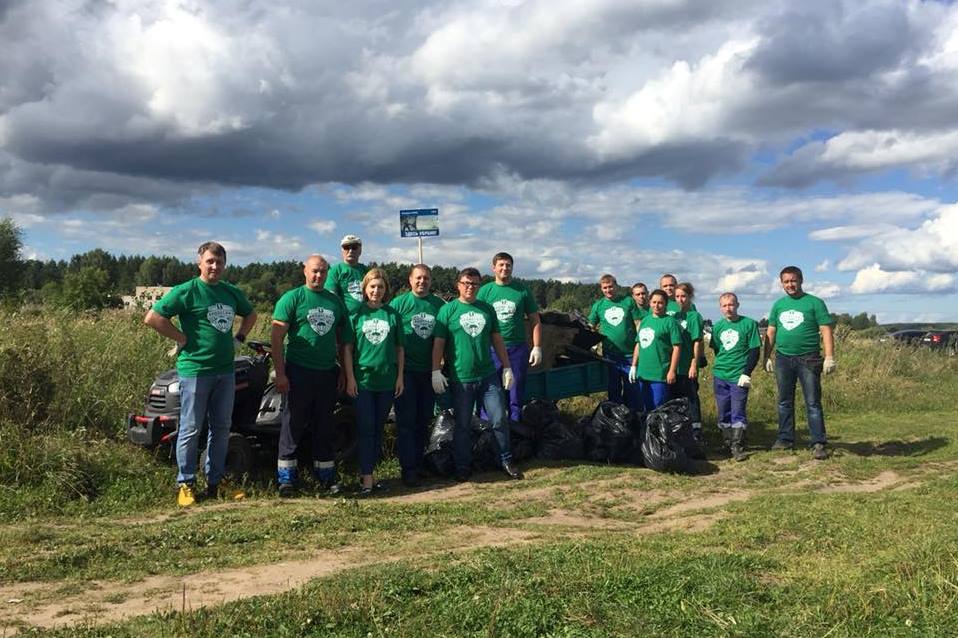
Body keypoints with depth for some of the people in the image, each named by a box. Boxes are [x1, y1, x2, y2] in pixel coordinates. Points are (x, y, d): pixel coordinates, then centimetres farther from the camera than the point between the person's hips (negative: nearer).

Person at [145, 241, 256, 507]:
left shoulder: (232, 293, 11)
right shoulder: (186, 291, -7)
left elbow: (251, 314, 28)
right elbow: (152, 318, -12)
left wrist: (238, 338, 13)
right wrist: (184, 338, -12)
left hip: (225, 370, 6)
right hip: (195, 368, -6)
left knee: (221, 428, 11)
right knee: (191, 429, 1)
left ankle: (215, 482, 22)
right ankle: (186, 484, 12)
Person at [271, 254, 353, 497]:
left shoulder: (335, 301, 11)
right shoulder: (292, 298, -3)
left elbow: (343, 339, 18)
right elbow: (276, 337, -8)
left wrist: (343, 371, 12)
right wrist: (280, 373, -13)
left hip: (328, 373, 5)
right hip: (299, 371, -4)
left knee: (325, 427, 11)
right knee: (294, 424, 0)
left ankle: (326, 476, 21)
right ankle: (287, 478, 9)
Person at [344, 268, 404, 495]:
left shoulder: (393, 314, 6)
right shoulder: (356, 313, 1)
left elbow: (399, 348, 9)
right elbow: (348, 348, 0)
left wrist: (400, 376, 4)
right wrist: (350, 377, -6)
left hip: (387, 380, 2)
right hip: (362, 380, -2)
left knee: (378, 429, 9)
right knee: (366, 429, -3)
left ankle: (367, 471, 20)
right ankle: (367, 477, 0)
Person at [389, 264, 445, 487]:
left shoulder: (439, 305, 7)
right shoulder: (399, 303, -3)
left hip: (429, 370, 4)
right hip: (406, 370, -4)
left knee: (423, 421, 10)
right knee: (406, 420, -3)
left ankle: (418, 464, 21)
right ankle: (408, 469, 2)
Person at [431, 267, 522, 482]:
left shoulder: (487, 309, 10)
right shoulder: (448, 310, -1)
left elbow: (497, 340, 14)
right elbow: (438, 343, -3)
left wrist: (507, 368, 11)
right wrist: (436, 371, -10)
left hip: (488, 375, 3)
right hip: (461, 378, -3)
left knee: (500, 419, 2)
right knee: (463, 425, 6)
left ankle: (506, 460, 17)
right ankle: (463, 467, 19)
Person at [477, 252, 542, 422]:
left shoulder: (522, 291, 4)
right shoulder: (485, 291, 3)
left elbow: (534, 321, 7)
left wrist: (537, 347, 0)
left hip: (517, 349, 1)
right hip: (491, 349, 0)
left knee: (516, 396, 9)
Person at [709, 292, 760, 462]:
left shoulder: (749, 324, -4)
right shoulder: (717, 326, 8)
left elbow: (754, 351, -6)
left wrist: (746, 373, -13)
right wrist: (721, 366, 10)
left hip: (739, 377, -4)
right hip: (719, 376, 4)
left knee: (738, 413, -5)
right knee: (723, 414, 9)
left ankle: (737, 447, 0)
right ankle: (727, 444, 20)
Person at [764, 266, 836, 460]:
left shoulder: (814, 303, -2)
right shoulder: (778, 305, 12)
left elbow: (826, 330, -6)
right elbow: (770, 332, 15)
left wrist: (829, 357, -13)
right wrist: (767, 357, 11)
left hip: (808, 359, -4)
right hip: (783, 358, 5)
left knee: (813, 403, -4)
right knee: (784, 402, 11)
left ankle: (818, 444, -2)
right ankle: (785, 439, 21)